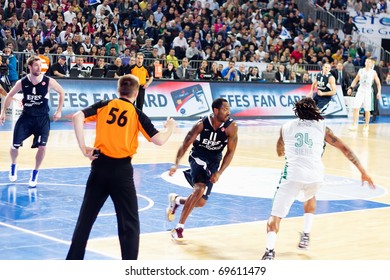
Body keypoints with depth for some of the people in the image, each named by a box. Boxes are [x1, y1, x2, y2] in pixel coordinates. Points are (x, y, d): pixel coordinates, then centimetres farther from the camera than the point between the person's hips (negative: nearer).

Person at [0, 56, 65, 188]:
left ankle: (35, 173, 13)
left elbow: (61, 92, 4)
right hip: (26, 116, 1)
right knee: (15, 146, 1)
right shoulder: (22, 82, -9)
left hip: (42, 118, -1)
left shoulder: (48, 81, -13)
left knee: (42, 147, -11)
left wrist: (59, 111, 2)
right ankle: (13, 166, 35)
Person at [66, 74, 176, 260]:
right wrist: (170, 127, 16)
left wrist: (83, 148, -4)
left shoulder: (104, 105, 5)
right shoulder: (137, 114, 0)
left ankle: (73, 260, 20)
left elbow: (78, 117, -9)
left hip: (100, 165, 2)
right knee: (129, 223, 7)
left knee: (86, 217, 14)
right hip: (122, 170, -2)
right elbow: (159, 140, -5)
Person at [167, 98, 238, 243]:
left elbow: (230, 152, -9)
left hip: (214, 161, 4)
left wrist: (219, 173, -18)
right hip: (198, 157, -3)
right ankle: (178, 229, -20)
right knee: (200, 189, -29)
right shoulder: (201, 124, -21)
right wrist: (176, 164, -27)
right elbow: (185, 144, -14)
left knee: (201, 202, 0)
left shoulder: (231, 127, -16)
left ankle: (176, 200, 34)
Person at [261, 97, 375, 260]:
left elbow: (280, 152, 34)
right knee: (310, 198, 37)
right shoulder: (322, 127, 17)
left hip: (292, 175, -2)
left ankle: (269, 250, -23)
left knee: (275, 217, -1)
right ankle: (305, 236, 29)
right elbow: (344, 149, 16)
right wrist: (363, 172, 21)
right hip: (315, 176, 2)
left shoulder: (286, 127, 18)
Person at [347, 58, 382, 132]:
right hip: (360, 91, 2)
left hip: (368, 92, -2)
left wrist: (379, 92, -7)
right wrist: (351, 88, 5)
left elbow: (378, 83, 4)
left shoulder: (373, 72, 0)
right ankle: (354, 125, -6)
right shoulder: (361, 70, 6)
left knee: (367, 110, 2)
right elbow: (355, 80, 15)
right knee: (356, 108, -9)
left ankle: (366, 125, 15)